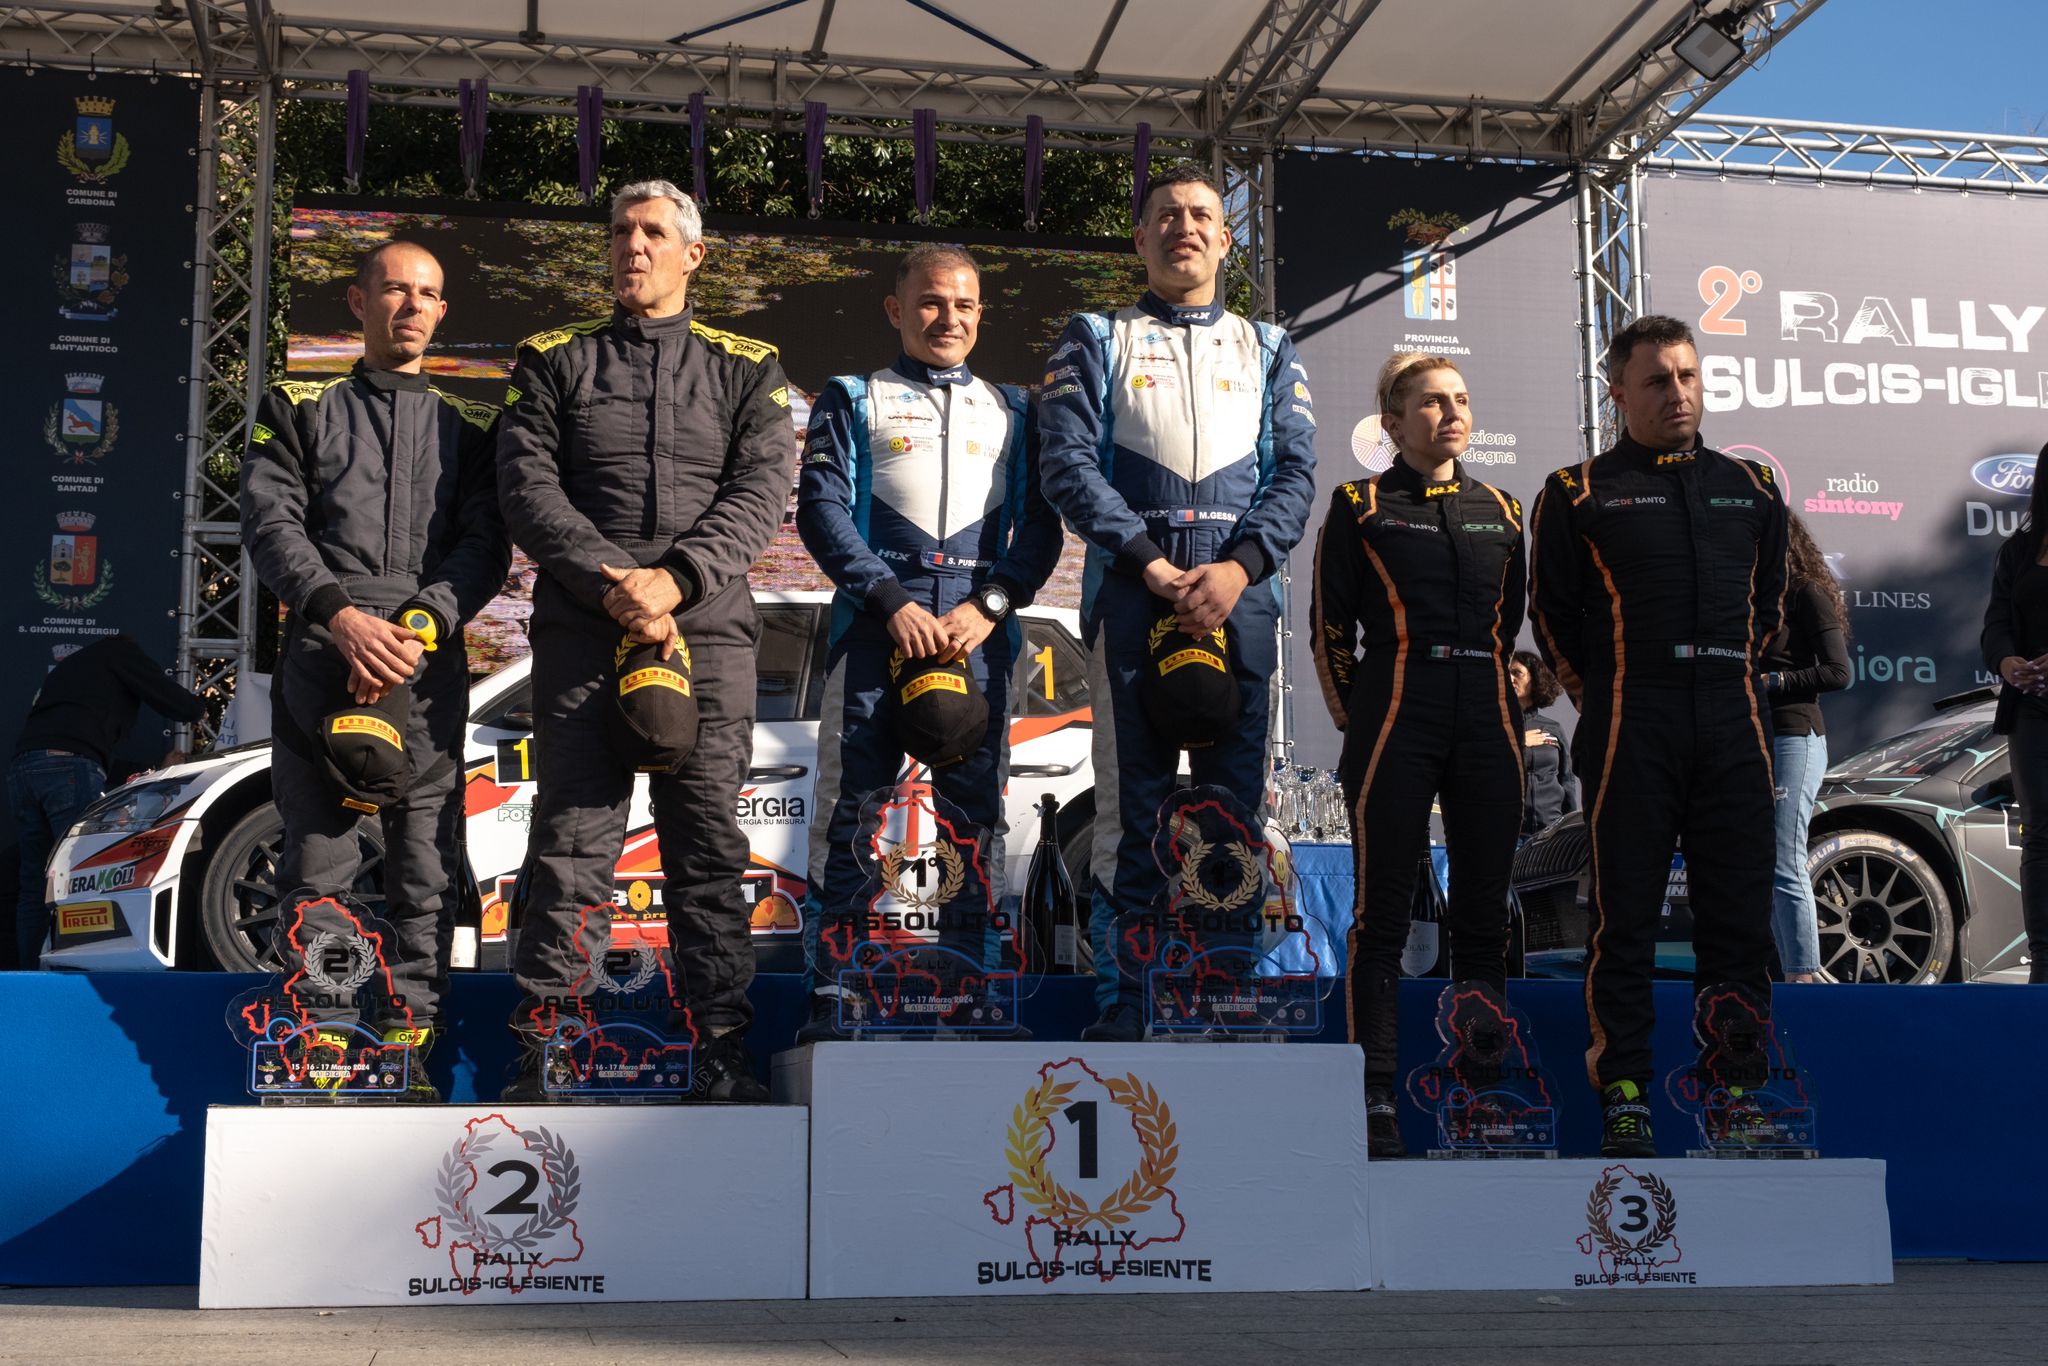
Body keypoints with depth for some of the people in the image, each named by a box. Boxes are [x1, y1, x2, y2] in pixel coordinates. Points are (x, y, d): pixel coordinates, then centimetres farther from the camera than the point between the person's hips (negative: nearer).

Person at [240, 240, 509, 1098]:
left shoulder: (469, 427, 18)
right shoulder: (300, 411, 17)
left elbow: (485, 546, 5)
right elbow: (270, 525, 4)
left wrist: (417, 628, -13)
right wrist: (339, 616, -14)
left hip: (431, 664, 0)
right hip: (320, 654, 0)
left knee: (426, 861, -2)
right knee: (318, 855, -1)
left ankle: (406, 1046, 3)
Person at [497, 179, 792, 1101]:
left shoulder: (744, 369, 15)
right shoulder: (554, 362, 14)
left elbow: (762, 493, 1)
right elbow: (527, 490, 2)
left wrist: (677, 578, -14)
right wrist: (611, 581, -13)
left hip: (709, 632, 0)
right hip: (579, 633, 0)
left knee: (708, 847, 2)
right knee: (571, 843, -3)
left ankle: (723, 1056, 7)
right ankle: (540, 1058, 2)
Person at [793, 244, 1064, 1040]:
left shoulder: (1012, 410, 20)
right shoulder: (853, 401, 13)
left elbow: (1040, 526, 11)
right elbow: (821, 509, 1)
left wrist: (990, 605, -6)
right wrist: (893, 601, -10)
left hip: (980, 628, 2)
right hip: (877, 621, -2)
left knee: (978, 814, 2)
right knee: (850, 812, -3)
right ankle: (830, 1000, 1)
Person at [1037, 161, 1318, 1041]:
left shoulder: (1267, 351, 19)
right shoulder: (1097, 342, 13)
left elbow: (1295, 472, 7)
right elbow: (1067, 464, -1)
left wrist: (1239, 567, -11)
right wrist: (1150, 563, -13)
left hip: (1241, 598, 2)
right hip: (1130, 594, -2)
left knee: (1235, 805, 2)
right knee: (1132, 807, -3)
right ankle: (1118, 1013, 2)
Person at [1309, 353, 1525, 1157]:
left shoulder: (1501, 511, 16)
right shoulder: (1360, 506, 4)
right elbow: (1329, 629, 3)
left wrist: (1511, 705, 13)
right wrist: (1356, 720, 1)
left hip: (1489, 725, 4)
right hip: (1396, 725, -4)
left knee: (1483, 916, 6)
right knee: (1382, 915, -3)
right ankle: (1377, 1098, 1)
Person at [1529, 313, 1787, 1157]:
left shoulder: (1750, 487, 16)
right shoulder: (1578, 493, 4)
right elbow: (1551, 611, 7)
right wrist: (1602, 697, 7)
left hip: (1734, 724, 4)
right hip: (1629, 731, -3)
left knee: (1739, 913, 5)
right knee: (1626, 913, -2)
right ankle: (1623, 1088, 5)